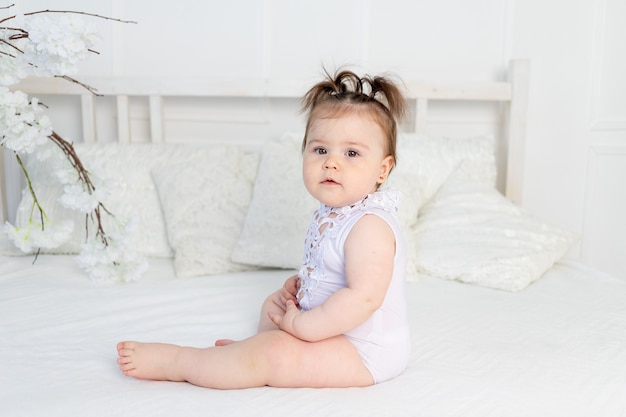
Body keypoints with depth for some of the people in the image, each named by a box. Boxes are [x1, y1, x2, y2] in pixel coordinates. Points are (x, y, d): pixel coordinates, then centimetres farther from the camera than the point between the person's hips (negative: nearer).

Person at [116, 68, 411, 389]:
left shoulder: (370, 226, -28)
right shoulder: (331, 213, 4)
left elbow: (364, 299, -36)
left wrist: (300, 325, -27)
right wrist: (299, 283, 0)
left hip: (364, 351, -11)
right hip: (335, 328, 11)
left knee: (274, 356, -22)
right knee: (274, 305, 29)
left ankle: (172, 362, -8)